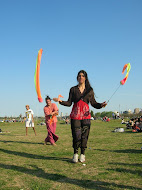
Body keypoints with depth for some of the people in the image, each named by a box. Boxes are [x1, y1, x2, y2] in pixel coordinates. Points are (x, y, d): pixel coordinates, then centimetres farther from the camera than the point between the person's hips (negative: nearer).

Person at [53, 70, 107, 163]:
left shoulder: (90, 90, 9)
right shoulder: (73, 89, 8)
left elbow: (93, 103, 8)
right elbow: (69, 103, 4)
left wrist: (101, 105, -10)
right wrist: (60, 101, -10)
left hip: (86, 115, 1)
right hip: (75, 115, 0)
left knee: (84, 135, -1)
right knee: (76, 135, -5)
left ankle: (82, 154, 12)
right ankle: (75, 154, 11)